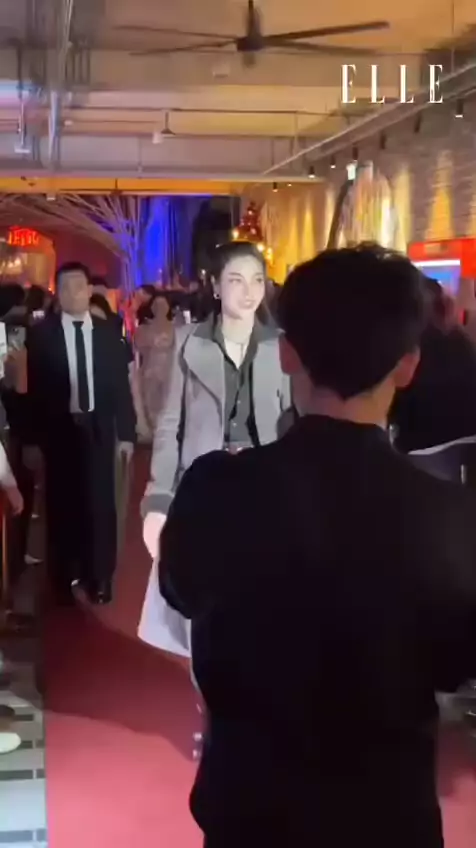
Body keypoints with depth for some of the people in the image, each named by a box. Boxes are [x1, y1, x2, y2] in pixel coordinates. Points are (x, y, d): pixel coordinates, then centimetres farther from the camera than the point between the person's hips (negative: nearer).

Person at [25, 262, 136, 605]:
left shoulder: (108, 333, 3)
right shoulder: (41, 334, -3)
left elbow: (121, 385, 5)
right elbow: (33, 387, -3)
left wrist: (126, 432, 2)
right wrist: (33, 436, -7)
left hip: (98, 429, 1)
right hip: (58, 430, -1)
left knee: (100, 505, 6)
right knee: (62, 506, 8)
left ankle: (100, 577, 20)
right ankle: (64, 578, 23)